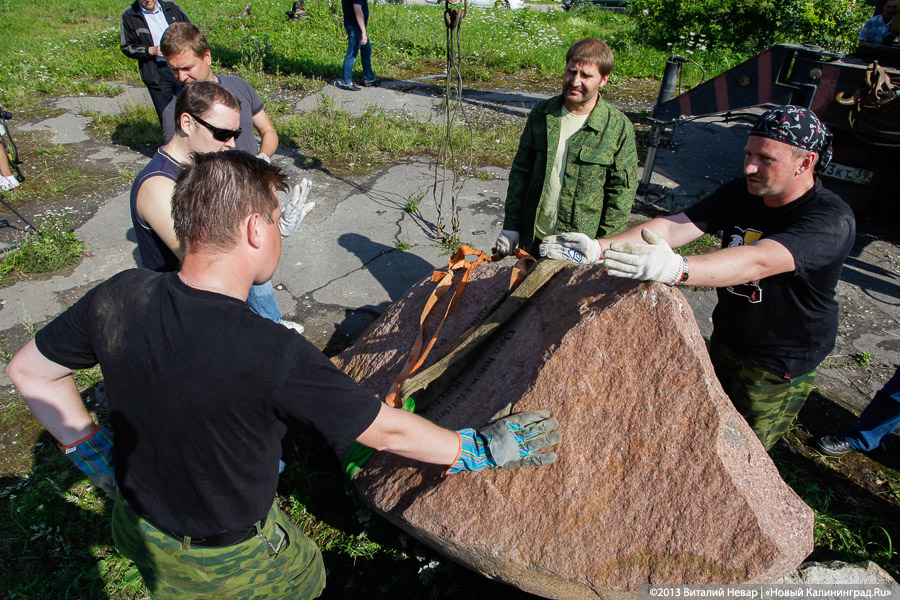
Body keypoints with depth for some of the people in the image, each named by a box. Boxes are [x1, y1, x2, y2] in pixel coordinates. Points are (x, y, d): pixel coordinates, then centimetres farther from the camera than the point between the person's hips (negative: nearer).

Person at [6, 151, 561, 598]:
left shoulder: (119, 298, -21)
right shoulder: (276, 356, -39)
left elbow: (30, 372, -3)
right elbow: (389, 432, -28)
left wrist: (94, 453, 5)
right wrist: (484, 449, -14)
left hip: (139, 530, 5)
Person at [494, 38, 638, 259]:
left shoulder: (619, 127, -8)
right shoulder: (541, 113, 1)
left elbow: (622, 191, -6)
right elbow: (521, 171, 6)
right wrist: (511, 226, 3)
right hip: (533, 239, 3)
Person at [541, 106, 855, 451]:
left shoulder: (832, 219, -27)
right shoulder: (740, 194, -7)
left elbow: (758, 262, -45)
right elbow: (674, 226, -19)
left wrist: (677, 269, -62)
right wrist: (598, 248, -33)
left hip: (780, 369, -5)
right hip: (724, 340, 6)